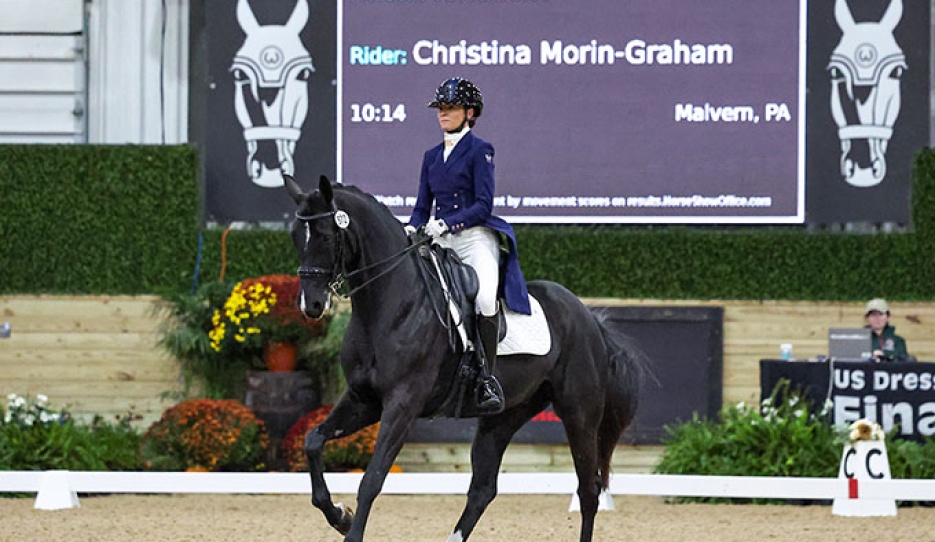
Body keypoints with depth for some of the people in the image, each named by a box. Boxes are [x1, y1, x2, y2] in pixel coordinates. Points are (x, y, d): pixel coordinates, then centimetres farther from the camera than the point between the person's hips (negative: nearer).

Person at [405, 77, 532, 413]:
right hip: (440, 244, 6)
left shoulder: (479, 151, 0)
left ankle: (488, 379, -24)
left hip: (475, 237, -6)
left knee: (486, 298, -30)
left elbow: (483, 205, -9)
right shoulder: (432, 156, 18)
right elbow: (423, 206, 18)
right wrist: (412, 228, -4)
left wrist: (446, 223, -20)